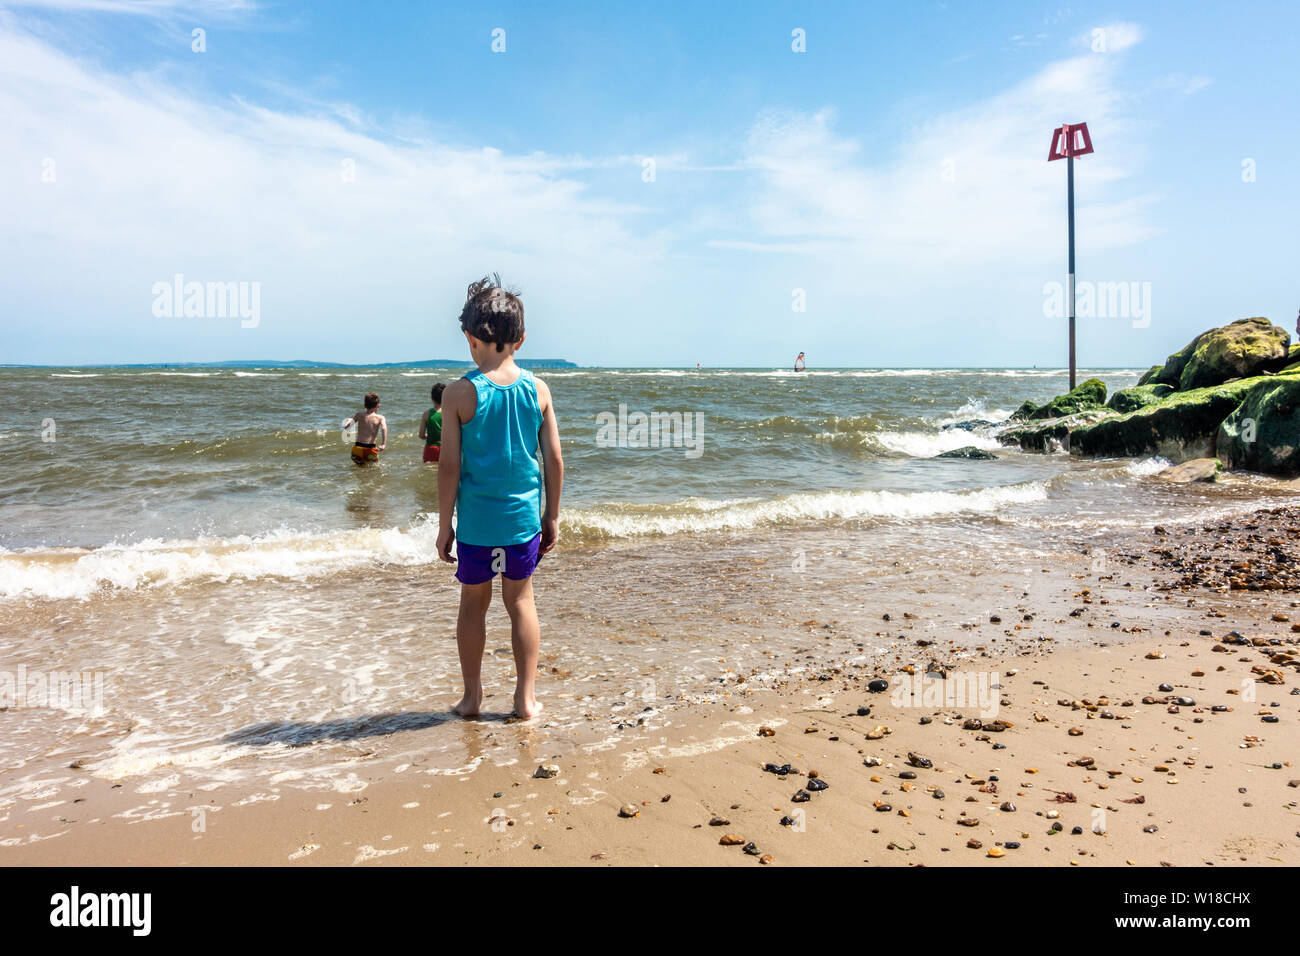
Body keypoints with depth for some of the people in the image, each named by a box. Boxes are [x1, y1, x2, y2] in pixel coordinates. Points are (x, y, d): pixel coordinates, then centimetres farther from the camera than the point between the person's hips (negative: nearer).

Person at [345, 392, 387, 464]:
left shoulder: (359, 415, 6)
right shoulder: (380, 418, 1)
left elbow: (346, 426, -1)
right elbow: (384, 428, -18)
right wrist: (384, 444, -25)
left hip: (358, 449, 2)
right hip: (370, 450, -2)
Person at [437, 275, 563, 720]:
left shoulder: (460, 392, -10)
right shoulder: (538, 389, -2)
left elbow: (449, 466, -9)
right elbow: (554, 459, 0)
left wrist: (444, 525, 0)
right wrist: (552, 516, 11)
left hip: (476, 521, -2)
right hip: (524, 517, 2)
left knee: (473, 604, 13)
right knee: (521, 601, 14)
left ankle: (472, 696, 24)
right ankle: (526, 697, 19)